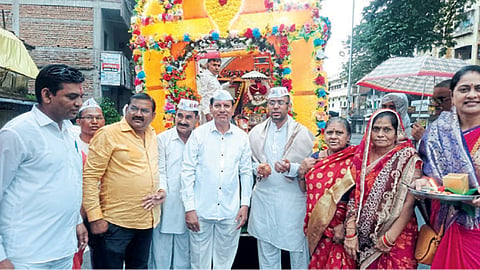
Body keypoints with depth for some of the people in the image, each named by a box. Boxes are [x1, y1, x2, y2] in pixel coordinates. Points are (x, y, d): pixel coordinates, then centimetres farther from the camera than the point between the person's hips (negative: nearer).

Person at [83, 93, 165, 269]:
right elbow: (90, 177, -14)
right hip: (116, 223, -6)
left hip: (147, 220, 7)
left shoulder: (152, 135, 9)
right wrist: (95, 218, -17)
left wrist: (161, 190, 4)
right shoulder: (108, 134, -11)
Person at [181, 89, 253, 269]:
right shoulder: (198, 134, -2)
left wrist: (245, 204, 3)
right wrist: (189, 208, -7)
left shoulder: (241, 137, 4)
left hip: (230, 212, 2)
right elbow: (187, 172, -3)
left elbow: (246, 172, 8)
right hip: (201, 211, -1)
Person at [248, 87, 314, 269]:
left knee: (298, 250, 5)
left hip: (293, 198, -2)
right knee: (266, 250, 14)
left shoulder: (302, 133, -1)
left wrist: (291, 168, -22)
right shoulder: (256, 132, 9)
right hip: (264, 197, 3)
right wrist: (258, 168, -8)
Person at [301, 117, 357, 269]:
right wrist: (302, 171, -1)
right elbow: (306, 190, 15)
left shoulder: (353, 161, -11)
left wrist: (346, 226, -18)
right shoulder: (316, 158, 6)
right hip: (316, 229, 5)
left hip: (340, 229, -5)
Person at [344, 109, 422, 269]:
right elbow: (353, 197, 2)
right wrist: (350, 233, -3)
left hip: (398, 240, -3)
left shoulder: (408, 159, -9)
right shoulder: (362, 157, 3)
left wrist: (389, 238, -15)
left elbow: (409, 204, -14)